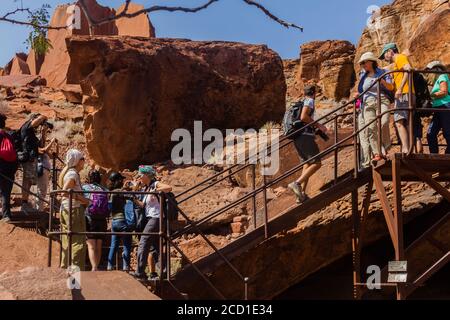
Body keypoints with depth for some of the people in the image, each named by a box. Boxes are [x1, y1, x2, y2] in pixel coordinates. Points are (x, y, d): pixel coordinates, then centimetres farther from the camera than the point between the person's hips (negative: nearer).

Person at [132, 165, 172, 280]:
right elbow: (144, 205, 15)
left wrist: (155, 190, -24)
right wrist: (134, 199, 4)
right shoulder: (147, 188, 17)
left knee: (143, 244, -9)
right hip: (151, 219, 10)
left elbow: (169, 188, -26)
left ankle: (140, 272, -7)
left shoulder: (156, 184, -8)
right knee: (154, 247, 12)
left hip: (156, 218, -10)